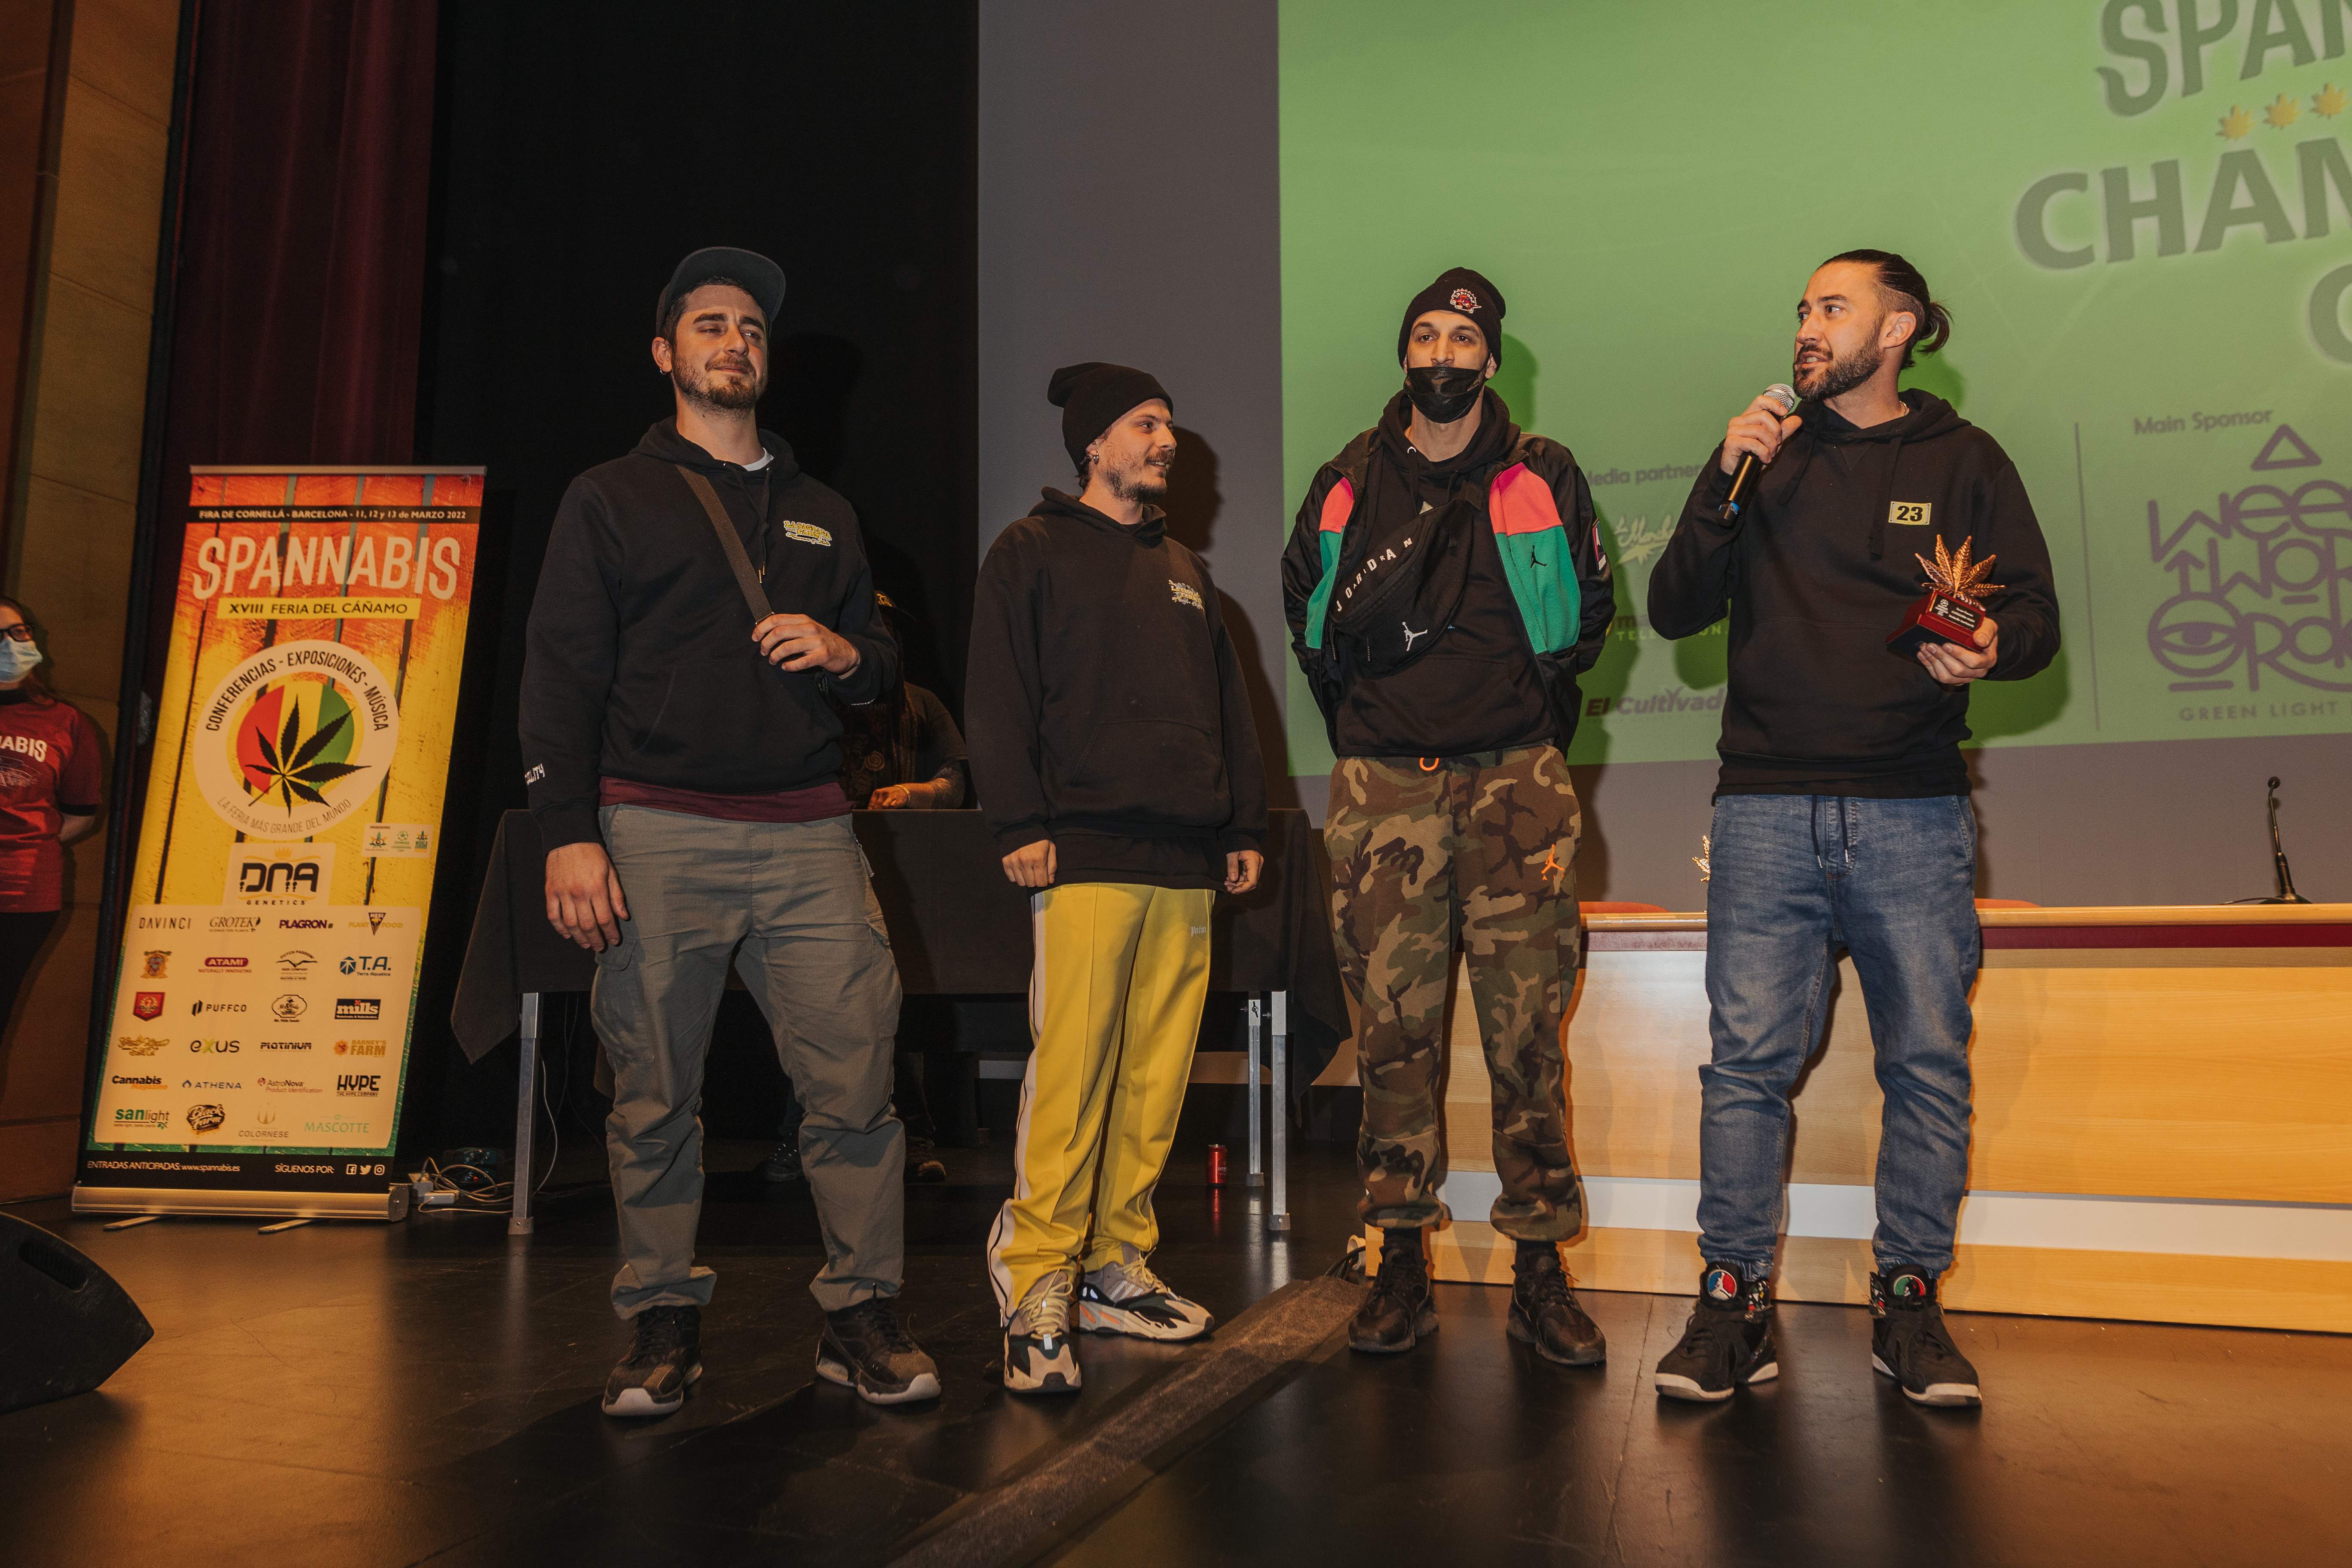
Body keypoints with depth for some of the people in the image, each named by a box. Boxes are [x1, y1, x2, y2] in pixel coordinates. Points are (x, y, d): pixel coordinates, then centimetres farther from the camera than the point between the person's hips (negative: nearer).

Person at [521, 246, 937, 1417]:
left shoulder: (823, 515, 23)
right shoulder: (611, 499, 12)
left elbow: (884, 665, 26)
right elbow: (561, 674, 2)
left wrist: (845, 651, 0)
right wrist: (568, 835, -9)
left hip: (807, 837, 3)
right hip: (658, 836, -2)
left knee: (854, 1080, -4)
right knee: (656, 1096, 1)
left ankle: (861, 1317, 8)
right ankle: (663, 1325, 16)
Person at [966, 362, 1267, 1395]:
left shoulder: (1185, 571, 25)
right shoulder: (1033, 552, 7)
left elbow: (1229, 704, 25)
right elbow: (998, 698, -3)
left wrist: (1244, 825, 18)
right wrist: (1019, 824, -12)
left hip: (1187, 863, 6)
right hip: (1089, 855, -6)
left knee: (1158, 1076, 5)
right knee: (1070, 1070, -11)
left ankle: (1116, 1266, 17)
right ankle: (1036, 1290, -3)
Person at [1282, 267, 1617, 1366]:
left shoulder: (1544, 480, 11)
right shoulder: (1346, 483, 13)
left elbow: (1589, 614, 18)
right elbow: (1307, 620, 22)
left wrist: (1534, 726, 11)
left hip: (1515, 783, -1)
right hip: (1382, 784, 1)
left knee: (1527, 1029, -3)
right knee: (1393, 1029, 1)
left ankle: (1540, 1271, 7)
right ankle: (1401, 1266, 11)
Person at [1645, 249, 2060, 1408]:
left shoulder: (1964, 461, 13)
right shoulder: (1769, 456, 15)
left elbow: (2037, 617, 10)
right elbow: (1674, 613, 7)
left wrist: (1991, 647, -13)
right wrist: (1724, 482, -4)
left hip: (1914, 814, 0)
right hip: (1768, 810, 0)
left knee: (1929, 1062, 1)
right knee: (1748, 1058, -3)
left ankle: (1908, 1300, 14)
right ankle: (1734, 1297, 6)